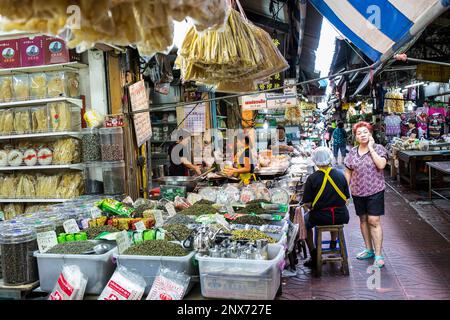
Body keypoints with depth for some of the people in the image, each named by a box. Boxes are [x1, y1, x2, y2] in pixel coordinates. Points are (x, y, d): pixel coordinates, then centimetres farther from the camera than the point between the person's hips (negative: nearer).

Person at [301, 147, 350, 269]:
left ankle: (314, 256, 22)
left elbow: (307, 204, -10)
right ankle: (333, 244, 43)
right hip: (341, 217, 3)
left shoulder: (312, 178, -13)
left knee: (305, 222, 27)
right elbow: (346, 199, 4)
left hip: (320, 217, -3)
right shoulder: (340, 175, -3)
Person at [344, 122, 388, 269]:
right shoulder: (353, 152, 7)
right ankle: (369, 250, 29)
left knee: (374, 221, -7)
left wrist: (371, 147, -16)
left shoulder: (378, 148, -4)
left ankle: (378, 255, 0)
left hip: (375, 191, -4)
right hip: (357, 192, 5)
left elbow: (381, 165, -22)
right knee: (363, 220, 13)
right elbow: (348, 173, 11)